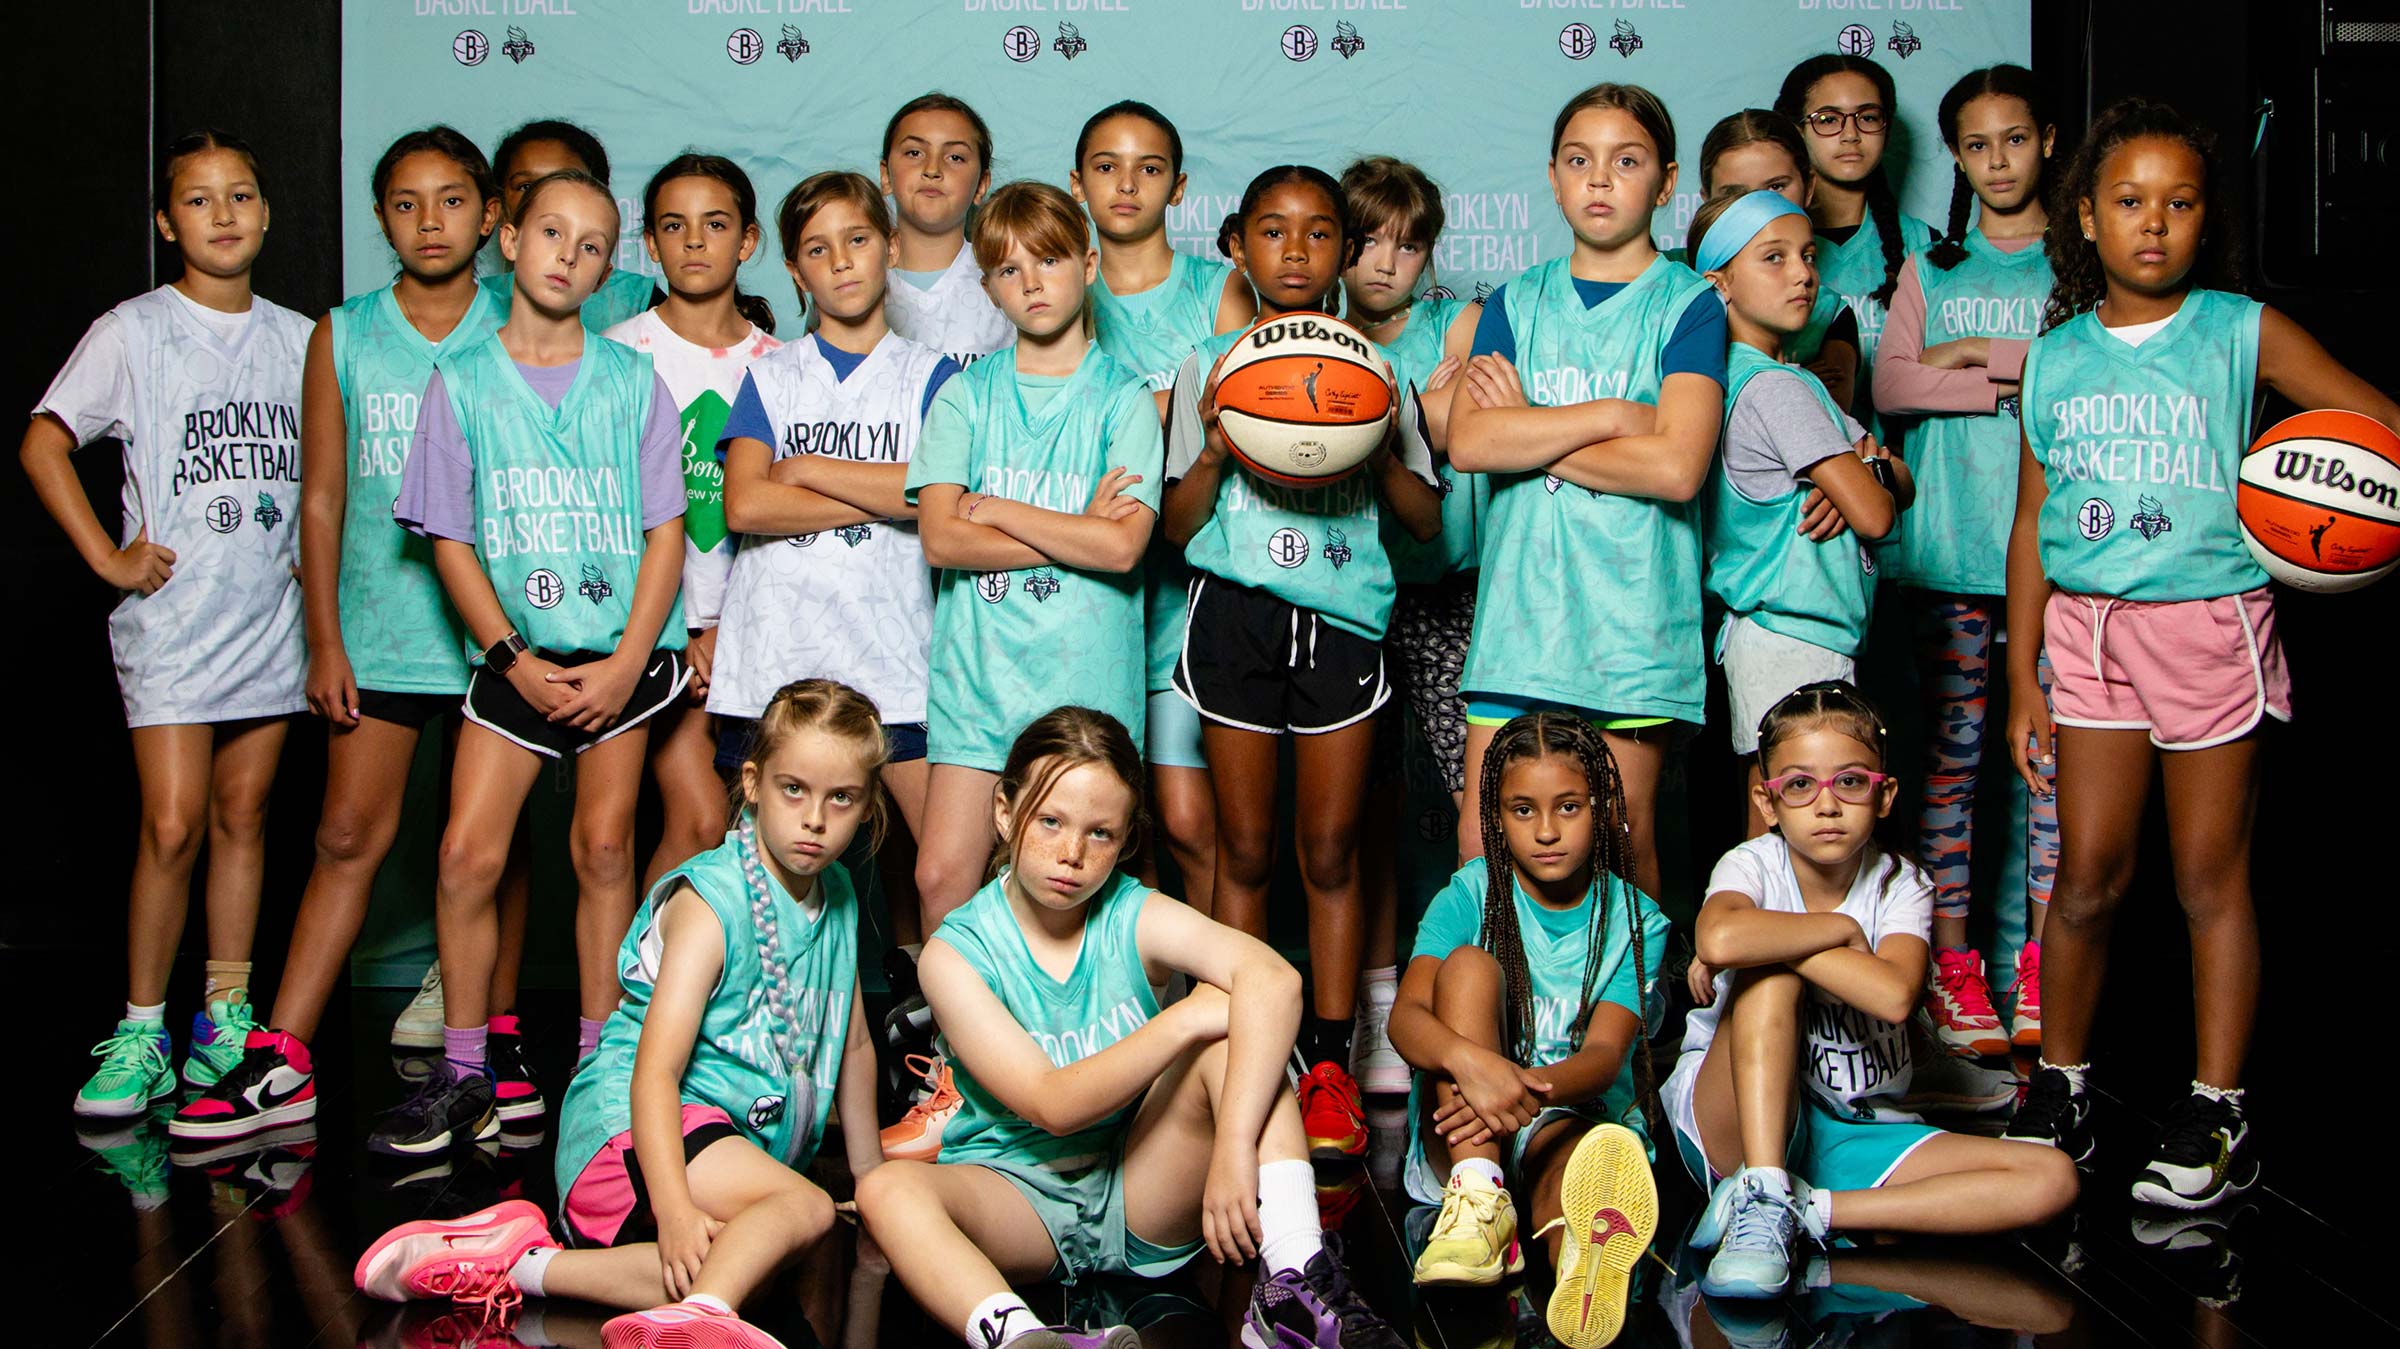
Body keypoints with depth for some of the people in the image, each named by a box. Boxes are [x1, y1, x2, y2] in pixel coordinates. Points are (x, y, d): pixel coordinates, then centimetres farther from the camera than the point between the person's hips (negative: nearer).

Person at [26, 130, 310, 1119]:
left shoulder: (297, 338, 9)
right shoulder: (134, 332, -2)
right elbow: (43, 443, -2)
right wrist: (108, 556, -7)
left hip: (270, 616, 4)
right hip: (171, 614, -3)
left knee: (242, 817, 8)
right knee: (172, 825, -9)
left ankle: (229, 1016, 18)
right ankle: (140, 1032, 3)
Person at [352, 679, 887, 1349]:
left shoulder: (837, 898, 12)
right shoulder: (711, 903, -12)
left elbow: (852, 1042, 25)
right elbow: (655, 1071, -20)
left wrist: (870, 1170, 25)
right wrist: (675, 1210, -32)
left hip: (744, 1135, 7)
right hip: (630, 1125, -7)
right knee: (804, 1208, -32)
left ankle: (525, 1263, -28)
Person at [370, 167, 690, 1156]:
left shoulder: (633, 381, 2)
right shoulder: (462, 381, 2)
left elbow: (666, 530, 0)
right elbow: (450, 539, 1)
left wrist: (626, 664, -9)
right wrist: (515, 660, -8)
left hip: (623, 650, 0)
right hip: (516, 653, 1)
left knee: (603, 850, 3)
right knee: (468, 853, -6)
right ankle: (463, 1075, 7)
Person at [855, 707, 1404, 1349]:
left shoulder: (1134, 917, -8)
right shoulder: (957, 952, -10)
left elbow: (1274, 980, -29)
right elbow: (1052, 1105, -21)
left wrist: (1234, 1148, -40)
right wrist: (1186, 1019, -27)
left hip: (1143, 1189, 1)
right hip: (1015, 1194, -1)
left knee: (1233, 1015, -22)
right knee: (887, 1189, -32)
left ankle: (1294, 1284, -32)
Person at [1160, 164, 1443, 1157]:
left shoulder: (1376, 370, 10)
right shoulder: (1209, 367, 9)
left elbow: (1426, 520, 8)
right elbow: (1178, 526, 6)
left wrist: (1379, 450, -10)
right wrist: (1216, 446, -11)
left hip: (1343, 614, 0)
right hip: (1234, 610, 0)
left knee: (1332, 851, 1)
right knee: (1243, 848, 4)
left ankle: (1330, 1067, 8)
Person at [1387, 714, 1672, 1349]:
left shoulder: (1635, 921, 1)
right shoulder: (1471, 896, 0)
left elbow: (1605, 1053, -13)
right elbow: (1406, 1016, -16)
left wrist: (1530, 1090, -37)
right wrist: (1471, 1061, -39)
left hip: (1572, 1117, -1)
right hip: (1461, 1134, 1)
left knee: (1582, 1148, -38)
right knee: (1470, 963, -23)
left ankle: (1584, 1250, -77)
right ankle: (1478, 1195, -40)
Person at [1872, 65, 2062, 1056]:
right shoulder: (1929, 268, 14)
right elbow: (1890, 386, -1)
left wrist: (1971, 356, -9)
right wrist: (2024, 379, -9)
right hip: (1950, 542, 1)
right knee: (1951, 749, 0)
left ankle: (2040, 966, 8)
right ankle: (1950, 963, 6)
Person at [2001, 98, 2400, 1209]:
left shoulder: (2240, 332, -2)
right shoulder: (2057, 355, 6)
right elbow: (2033, 520, 9)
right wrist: (2023, 677, 7)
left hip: (2212, 621, -2)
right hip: (2090, 627, 2)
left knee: (2211, 877, 5)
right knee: (2088, 872, 3)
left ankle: (2217, 1113, 15)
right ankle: (2059, 1086, 20)